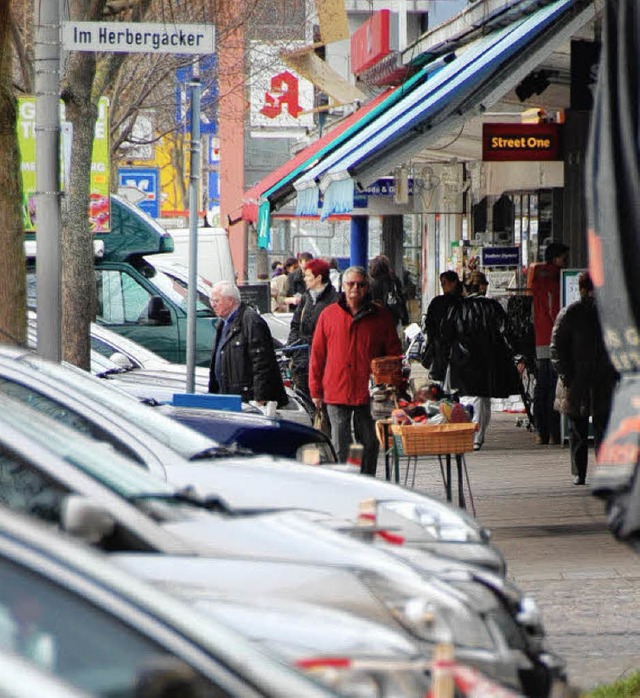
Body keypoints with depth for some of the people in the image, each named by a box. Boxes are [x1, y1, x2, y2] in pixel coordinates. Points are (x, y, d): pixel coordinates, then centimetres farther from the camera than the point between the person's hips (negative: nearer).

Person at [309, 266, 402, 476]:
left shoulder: (381, 317, 4)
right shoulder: (328, 315, 4)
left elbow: (394, 354, 8)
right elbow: (317, 355, 7)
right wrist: (316, 390, 4)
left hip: (369, 394, 1)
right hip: (336, 393, -1)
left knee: (369, 445, 7)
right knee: (340, 447, 0)